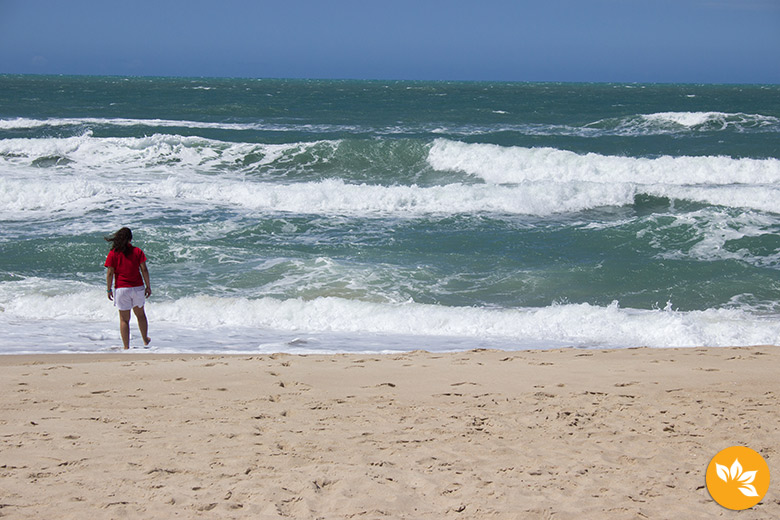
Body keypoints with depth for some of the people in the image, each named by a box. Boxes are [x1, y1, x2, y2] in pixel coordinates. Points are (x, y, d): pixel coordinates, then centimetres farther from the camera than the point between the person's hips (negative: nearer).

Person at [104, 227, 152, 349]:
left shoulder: (113, 254, -4)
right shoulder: (137, 251, -1)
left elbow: (110, 273, -5)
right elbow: (144, 269, -2)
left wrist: (109, 290, 3)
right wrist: (148, 286, 4)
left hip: (122, 289, -2)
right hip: (138, 287, 2)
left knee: (124, 319, 4)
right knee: (140, 314, 22)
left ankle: (126, 347, 4)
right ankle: (145, 339, 35)